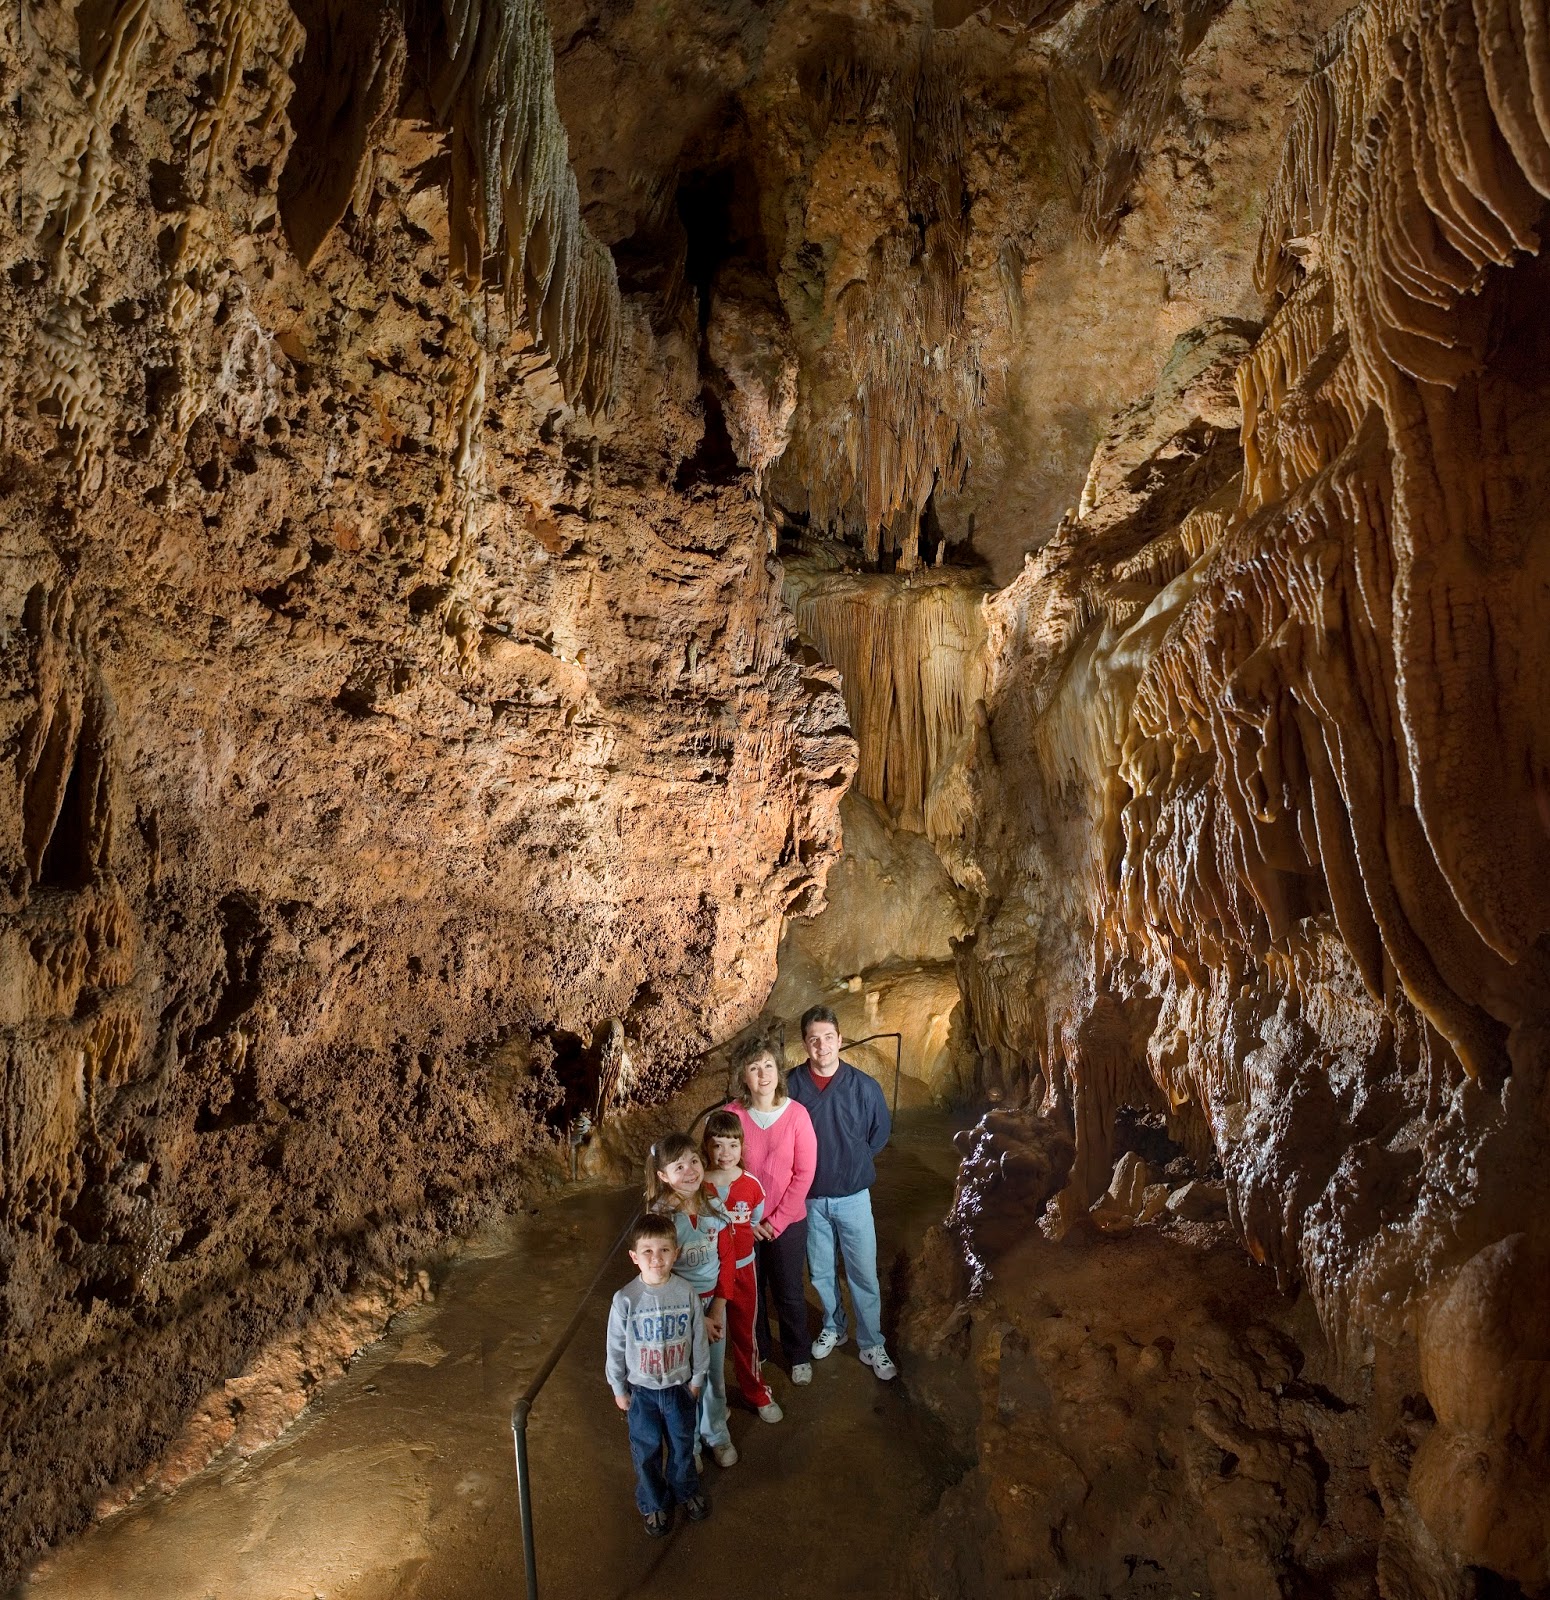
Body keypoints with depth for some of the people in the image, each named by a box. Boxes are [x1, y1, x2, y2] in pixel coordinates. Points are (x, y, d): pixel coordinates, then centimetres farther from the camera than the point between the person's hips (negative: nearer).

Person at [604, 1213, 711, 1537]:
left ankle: (686, 1490, 49)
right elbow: (615, 1349, -9)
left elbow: (699, 1340, -5)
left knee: (682, 1444, 22)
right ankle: (654, 1504, 42)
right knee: (646, 1450, 17)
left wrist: (697, 1378, 2)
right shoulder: (625, 1300, -23)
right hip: (642, 1390, -1)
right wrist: (619, 1389, -1)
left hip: (680, 1386, 1)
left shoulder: (687, 1294, -19)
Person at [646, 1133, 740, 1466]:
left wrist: (718, 1309, -7)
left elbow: (726, 1259, -1)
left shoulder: (713, 1205, -9)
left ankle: (717, 1434, 42)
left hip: (714, 1301, 4)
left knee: (715, 1374, 18)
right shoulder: (661, 1216, -22)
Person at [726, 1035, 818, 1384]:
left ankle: (799, 1356, 38)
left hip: (787, 1222, -1)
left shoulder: (797, 1113, -15)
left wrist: (776, 1221, -12)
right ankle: (755, 1351, 43)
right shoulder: (732, 1115, -13)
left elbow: (804, 1174, -12)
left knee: (788, 1294, 14)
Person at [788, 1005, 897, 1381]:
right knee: (821, 1272, 18)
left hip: (853, 1197, -1)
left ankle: (872, 1345, 25)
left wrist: (855, 1162, 3)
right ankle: (833, 1327, 41)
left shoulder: (863, 1086, -14)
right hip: (810, 1198, 1)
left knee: (863, 1274, 7)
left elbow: (880, 1131, 3)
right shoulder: (791, 1085, -14)